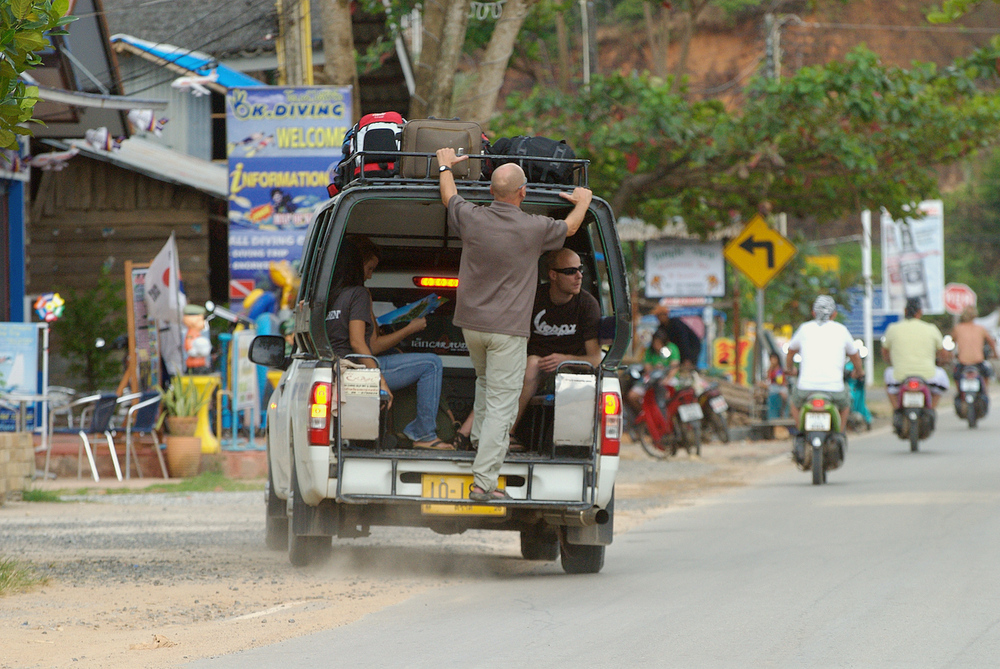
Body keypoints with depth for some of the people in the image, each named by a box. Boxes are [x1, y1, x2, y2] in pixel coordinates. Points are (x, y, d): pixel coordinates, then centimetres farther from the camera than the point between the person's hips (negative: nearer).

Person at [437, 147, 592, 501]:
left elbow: (448, 195, 18)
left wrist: (446, 165, 38)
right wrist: (583, 202, 30)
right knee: (502, 402, -4)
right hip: (508, 327, -4)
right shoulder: (533, 228, -13)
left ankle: (481, 438, 45)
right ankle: (483, 482, -11)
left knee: (485, 379, 32)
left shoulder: (472, 218, -6)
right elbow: (569, 227, 9)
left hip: (471, 323, 4)